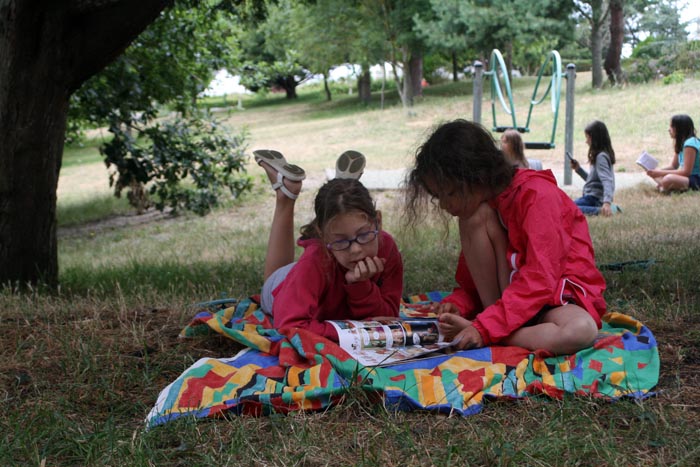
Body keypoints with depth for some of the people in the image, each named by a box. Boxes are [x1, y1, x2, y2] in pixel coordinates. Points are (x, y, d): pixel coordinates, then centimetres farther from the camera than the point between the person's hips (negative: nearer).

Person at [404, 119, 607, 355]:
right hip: (510, 297, 6)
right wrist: (456, 305, -15)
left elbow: (540, 279, -25)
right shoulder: (473, 207, 5)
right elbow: (471, 281, 8)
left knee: (582, 330, -41)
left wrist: (486, 329, -31)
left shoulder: (536, 195, -18)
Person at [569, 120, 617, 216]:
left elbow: (607, 181, -27)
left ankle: (601, 211, -25)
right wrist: (579, 169, 16)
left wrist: (607, 202, -40)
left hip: (594, 199, -10)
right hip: (592, 197, 10)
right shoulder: (601, 155, 16)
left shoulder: (601, 157, -15)